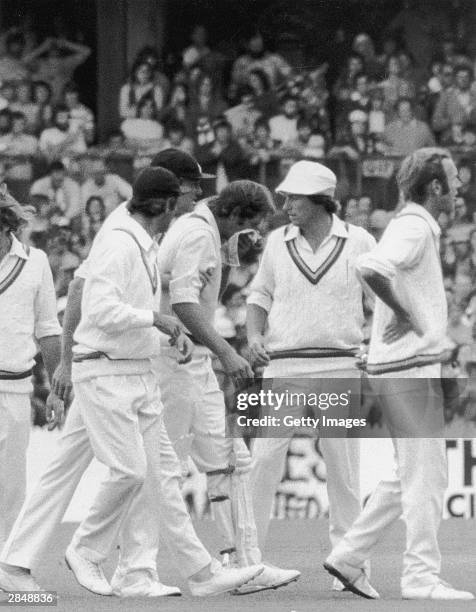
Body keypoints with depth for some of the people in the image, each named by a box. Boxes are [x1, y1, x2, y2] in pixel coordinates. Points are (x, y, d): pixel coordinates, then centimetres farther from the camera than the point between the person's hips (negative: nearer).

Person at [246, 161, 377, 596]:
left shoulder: (359, 242, 2)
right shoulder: (277, 242, 7)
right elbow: (260, 294, 16)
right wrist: (254, 334, -2)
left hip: (341, 368, -1)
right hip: (283, 369, 1)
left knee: (345, 471, 3)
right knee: (262, 463, -6)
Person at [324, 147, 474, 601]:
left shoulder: (412, 225, 17)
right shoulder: (415, 228, -14)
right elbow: (370, 268, -31)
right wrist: (406, 313, -19)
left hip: (415, 367, 10)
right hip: (410, 365, -10)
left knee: (412, 475, 15)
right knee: (425, 475, -7)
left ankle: (349, 556, 16)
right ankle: (422, 576, -5)